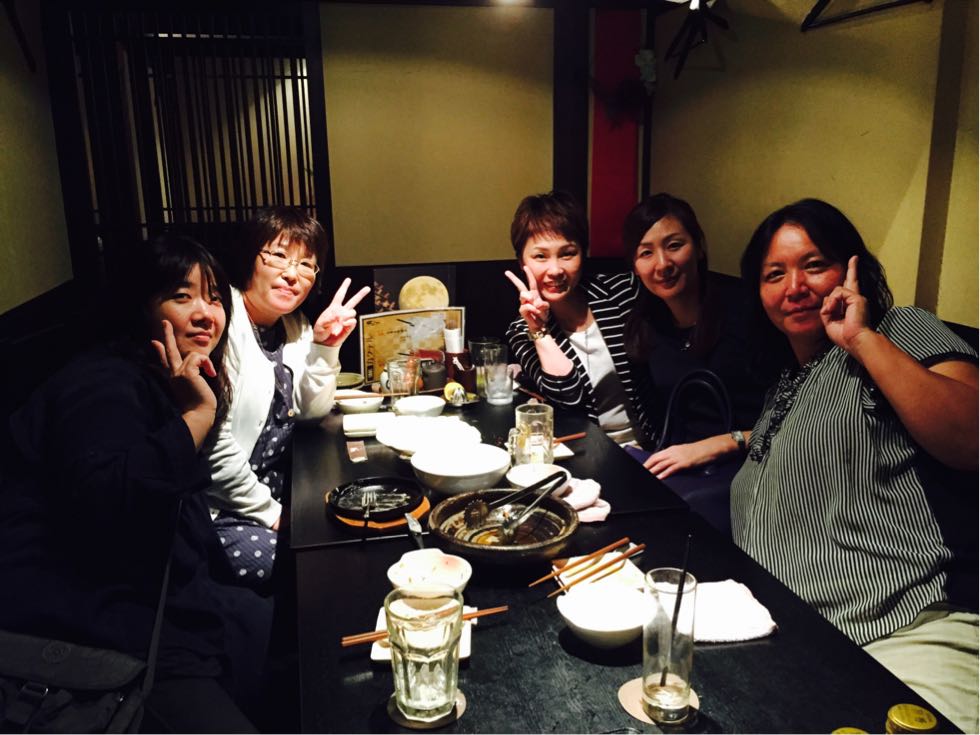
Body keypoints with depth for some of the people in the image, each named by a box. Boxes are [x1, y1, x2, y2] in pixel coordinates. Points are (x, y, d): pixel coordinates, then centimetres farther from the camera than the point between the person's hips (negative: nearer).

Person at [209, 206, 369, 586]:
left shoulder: (294, 325, 7)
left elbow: (312, 410, 8)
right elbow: (214, 444, -22)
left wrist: (325, 346, -6)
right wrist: (271, 514, -13)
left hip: (273, 490, 8)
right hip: (216, 508, -8)